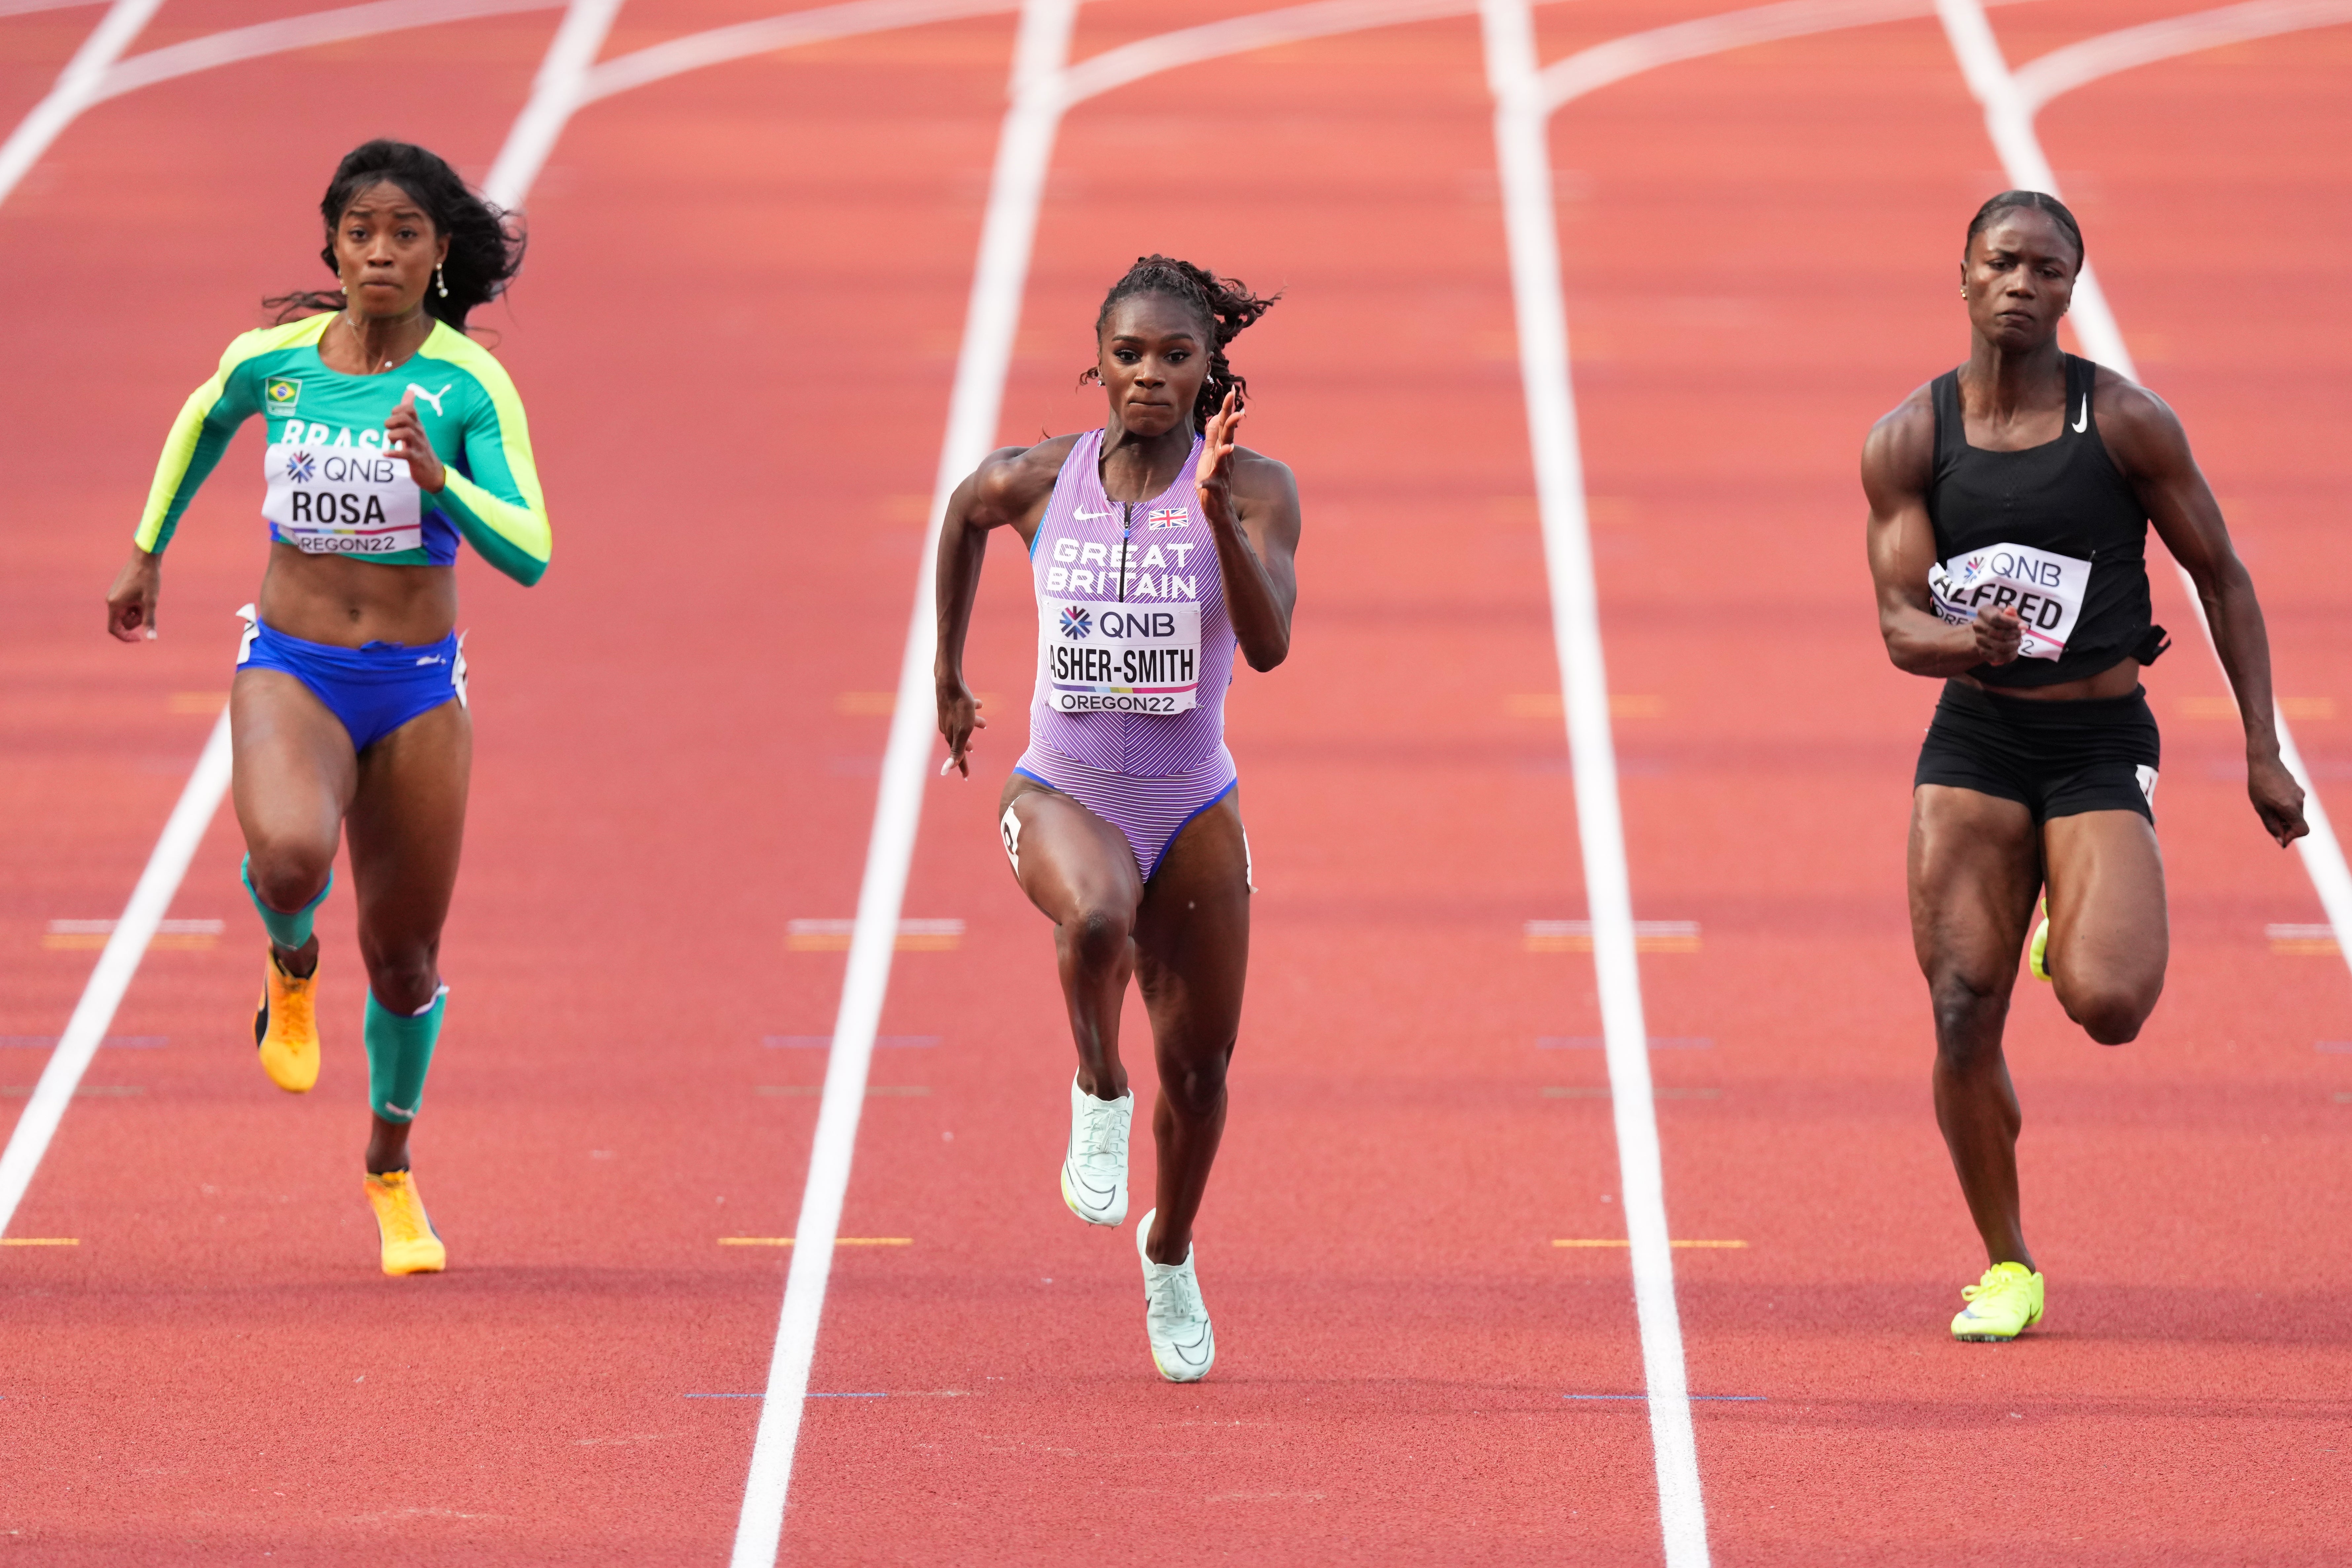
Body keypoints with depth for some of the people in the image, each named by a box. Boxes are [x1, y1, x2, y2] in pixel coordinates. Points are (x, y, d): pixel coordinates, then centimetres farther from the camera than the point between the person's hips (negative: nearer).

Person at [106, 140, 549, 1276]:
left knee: (405, 957, 9)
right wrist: (147, 551, 25)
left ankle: (392, 1169, 36)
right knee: (290, 857, -33)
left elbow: (528, 555, -17)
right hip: (290, 671, 0)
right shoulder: (270, 360, -4)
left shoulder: (469, 383, -10)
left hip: (417, 690, 0)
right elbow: (202, 420, 20)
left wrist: (438, 479, -32)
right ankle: (291, 962, 5)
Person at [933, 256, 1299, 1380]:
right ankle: (1099, 1092, -10)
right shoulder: (1037, 482, -6)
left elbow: (1268, 645, -24)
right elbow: (963, 513, 18)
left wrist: (1218, 514, -37)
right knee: (1097, 919, -38)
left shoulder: (1254, 488, -11)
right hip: (1061, 792, -1)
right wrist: (948, 677, 23)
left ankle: (1170, 1256, 38)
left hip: (1193, 810, 1)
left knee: (1199, 1066, 10)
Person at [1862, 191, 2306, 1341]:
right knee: (1963, 1022, -6)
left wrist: (2262, 752, 0)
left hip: (2101, 749, -2)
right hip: (1973, 740, 2)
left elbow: (2223, 580, 3)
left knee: (2106, 1006, -22)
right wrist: (1969, 643, -27)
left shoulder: (2129, 423, -5)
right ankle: (2007, 1270, 13)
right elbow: (1900, 626, -3)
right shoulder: (1908, 440, 0)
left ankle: (2075, 933, 17)